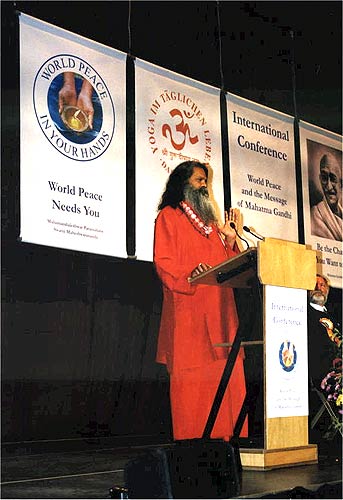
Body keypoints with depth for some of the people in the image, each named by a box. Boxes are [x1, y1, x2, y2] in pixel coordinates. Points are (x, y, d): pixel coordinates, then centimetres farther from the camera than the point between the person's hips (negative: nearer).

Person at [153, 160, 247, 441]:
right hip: (188, 309, -7)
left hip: (219, 308, 7)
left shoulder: (209, 220, 27)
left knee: (225, 372, -1)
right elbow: (163, 262, -6)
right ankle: (192, 439, -7)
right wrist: (190, 273, -23)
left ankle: (223, 434, 0)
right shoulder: (169, 216, 6)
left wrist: (229, 236, 9)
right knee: (191, 374, -10)